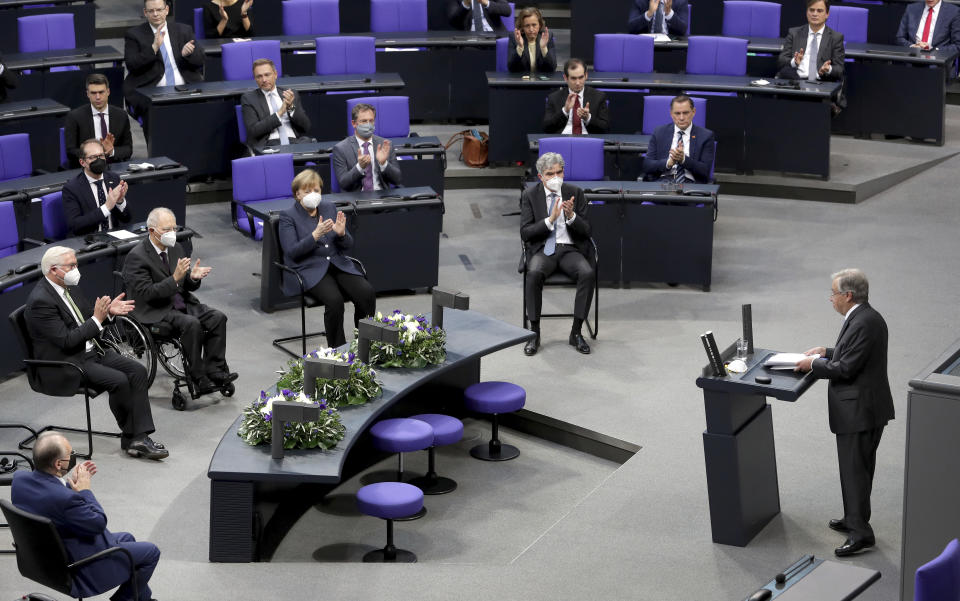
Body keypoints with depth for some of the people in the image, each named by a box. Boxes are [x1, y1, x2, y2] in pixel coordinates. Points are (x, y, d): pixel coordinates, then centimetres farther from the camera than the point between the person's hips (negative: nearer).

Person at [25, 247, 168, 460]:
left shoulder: (68, 286, 7)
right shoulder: (40, 300, -20)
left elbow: (87, 314, 20)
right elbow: (66, 341, -23)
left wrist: (108, 310, -1)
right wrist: (97, 320, -21)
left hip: (92, 350, 9)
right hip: (66, 363, -9)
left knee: (137, 371, -10)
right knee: (119, 381, -25)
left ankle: (139, 437, -13)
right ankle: (130, 436, -5)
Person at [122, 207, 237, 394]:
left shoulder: (176, 248, 9)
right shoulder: (137, 256, -14)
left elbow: (187, 287, 13)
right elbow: (147, 293, -21)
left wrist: (193, 277, -12)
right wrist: (175, 278, -30)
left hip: (181, 303, 7)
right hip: (156, 312, -7)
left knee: (217, 318, -15)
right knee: (192, 324, -31)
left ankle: (214, 371, -15)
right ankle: (199, 380, -25)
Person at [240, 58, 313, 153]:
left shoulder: (292, 94, 19)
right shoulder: (248, 98, 10)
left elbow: (306, 126, 13)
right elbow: (253, 130, -3)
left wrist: (291, 107, -4)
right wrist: (280, 112, -8)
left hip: (295, 141, 3)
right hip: (268, 144, -3)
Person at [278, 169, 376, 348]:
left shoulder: (330, 207, 13)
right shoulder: (288, 217, -1)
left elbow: (348, 245, 13)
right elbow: (292, 252, -13)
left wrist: (341, 233, -11)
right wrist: (315, 235, -25)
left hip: (338, 264, 5)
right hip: (309, 270, -5)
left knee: (367, 293, -22)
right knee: (335, 299, -33)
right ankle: (337, 349, -20)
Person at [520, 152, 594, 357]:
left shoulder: (575, 193, 6)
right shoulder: (530, 195, 3)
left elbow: (586, 232, 4)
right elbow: (525, 233, -5)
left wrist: (571, 216, -17)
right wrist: (550, 220, -18)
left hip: (570, 249, 1)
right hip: (542, 249, -1)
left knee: (587, 273, -30)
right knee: (534, 274, -35)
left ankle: (576, 332, -19)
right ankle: (534, 333, -22)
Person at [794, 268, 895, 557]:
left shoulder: (863, 323, -23)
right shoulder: (865, 317, 10)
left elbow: (846, 368, -23)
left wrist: (814, 364, -10)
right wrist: (826, 352, 14)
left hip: (859, 410, -11)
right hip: (865, 406, 11)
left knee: (854, 469, -5)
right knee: (857, 468, 20)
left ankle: (860, 532, 0)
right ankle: (854, 519, 31)